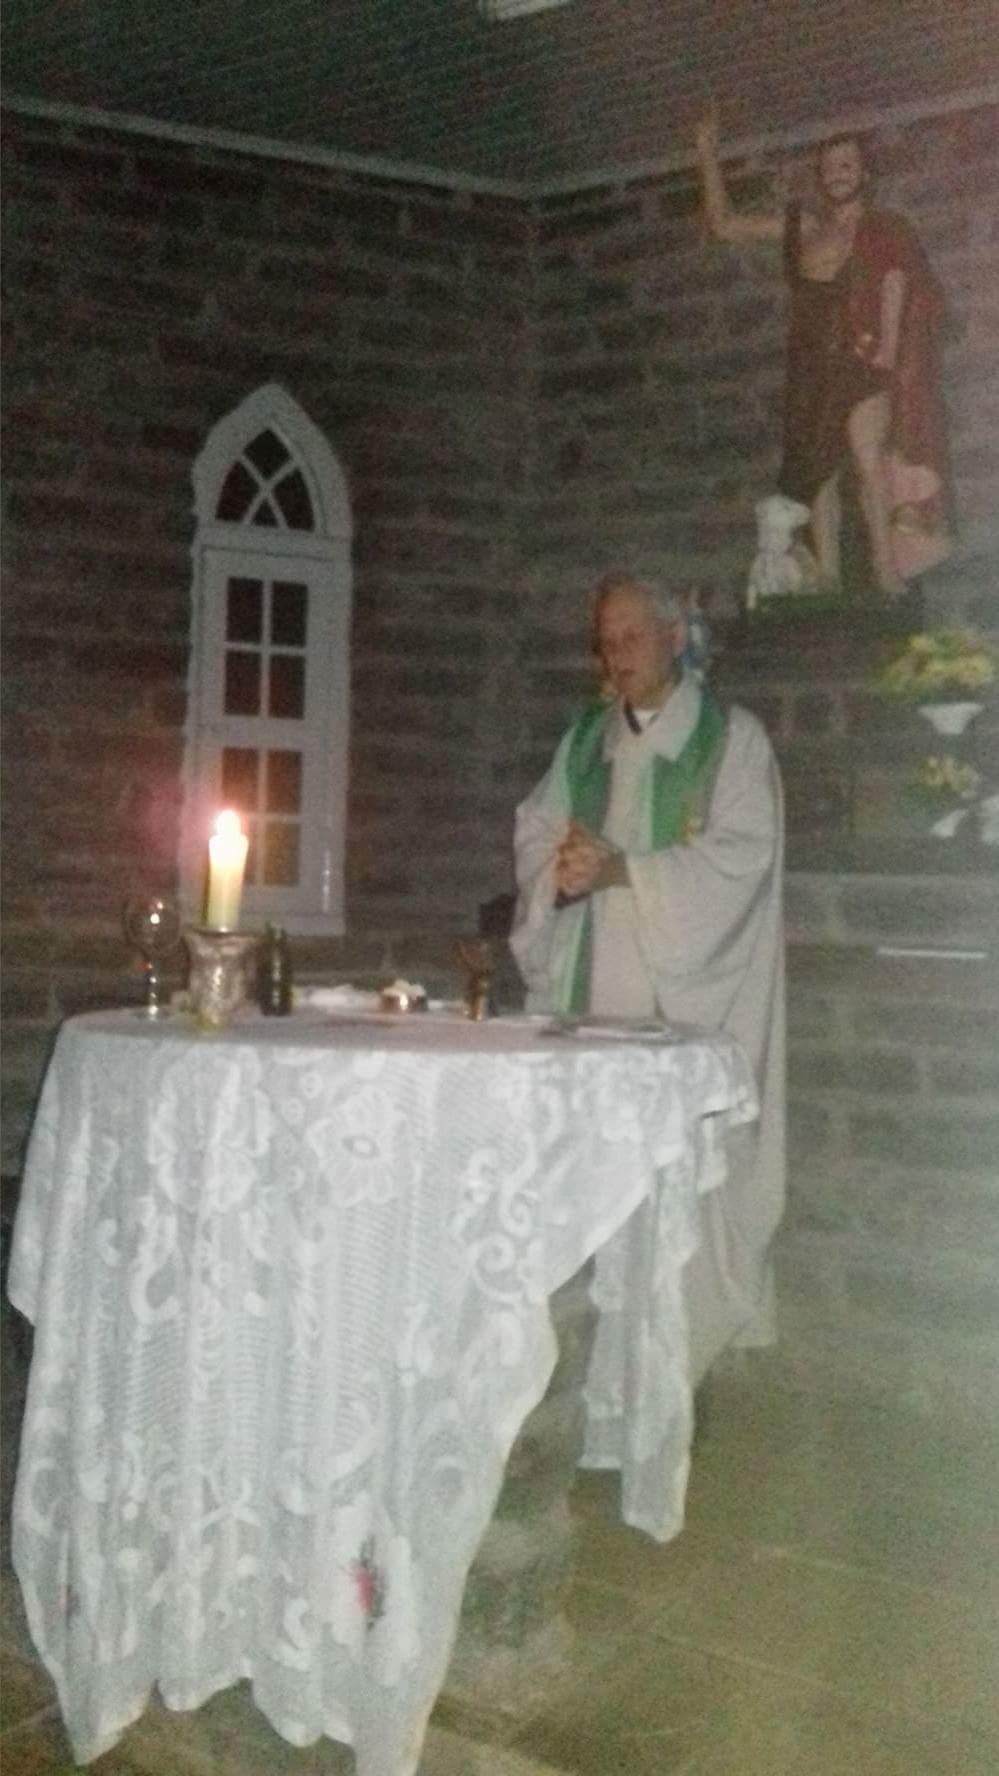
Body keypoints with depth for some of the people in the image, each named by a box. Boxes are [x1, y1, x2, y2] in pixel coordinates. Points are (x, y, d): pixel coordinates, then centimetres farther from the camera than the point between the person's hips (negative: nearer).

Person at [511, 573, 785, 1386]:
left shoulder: (732, 737, 2)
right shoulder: (586, 739, 18)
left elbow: (741, 857, -9)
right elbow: (535, 831, 14)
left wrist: (621, 869, -17)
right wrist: (561, 867, -9)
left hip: (683, 991, -4)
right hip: (591, 986, 5)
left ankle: (680, 1361, 2)